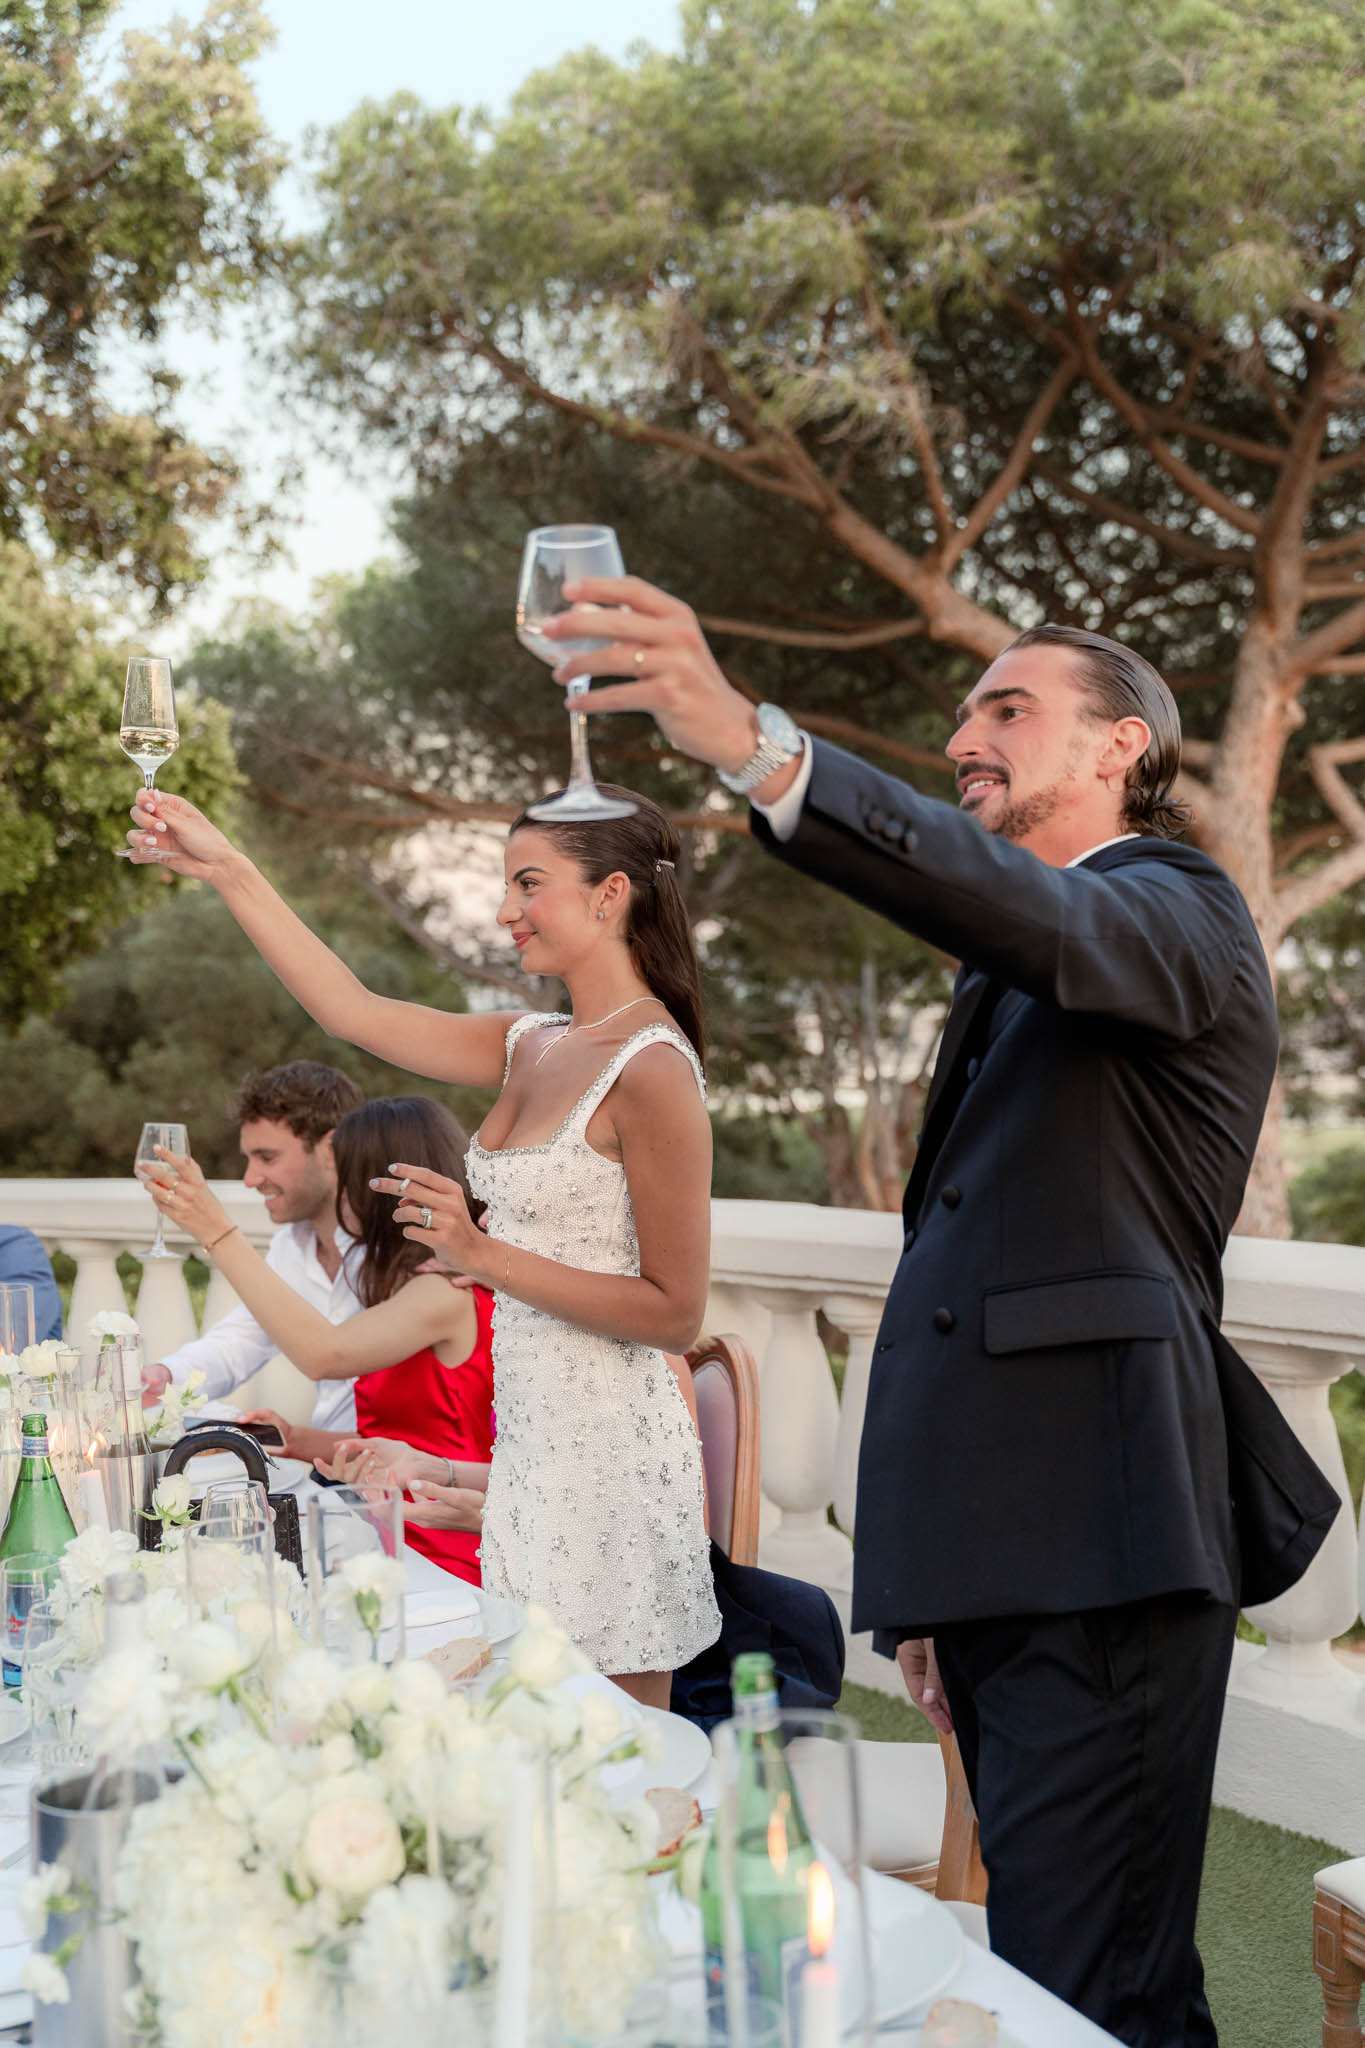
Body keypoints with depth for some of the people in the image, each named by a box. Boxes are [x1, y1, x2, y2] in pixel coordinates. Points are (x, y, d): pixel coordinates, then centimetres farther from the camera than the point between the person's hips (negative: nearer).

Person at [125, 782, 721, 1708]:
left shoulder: (651, 1068, -15)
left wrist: (487, 1256, -19)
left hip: (606, 1449, -8)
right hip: (530, 1439, 8)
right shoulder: (533, 1045, 9)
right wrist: (227, 869, 12)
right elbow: (354, 1009, 13)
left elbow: (675, 1314, -15)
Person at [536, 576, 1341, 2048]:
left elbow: (1037, 915, -26)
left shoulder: (1176, 910, -1)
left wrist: (756, 749, -39)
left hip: (1099, 1539, -9)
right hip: (998, 1540, 9)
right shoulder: (1007, 972, 26)